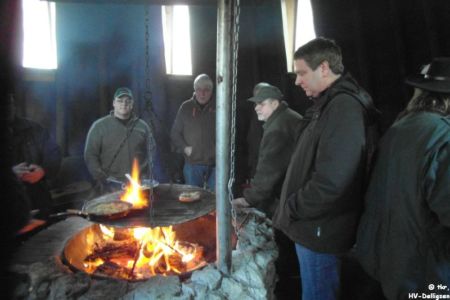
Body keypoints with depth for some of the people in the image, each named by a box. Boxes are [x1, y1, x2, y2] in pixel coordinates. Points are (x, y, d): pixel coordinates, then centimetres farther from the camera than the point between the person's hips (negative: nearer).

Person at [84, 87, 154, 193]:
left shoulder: (142, 126, 10)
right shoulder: (99, 126, 3)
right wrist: (102, 179, -7)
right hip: (110, 186, -2)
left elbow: (151, 152, 12)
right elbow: (90, 155, 1)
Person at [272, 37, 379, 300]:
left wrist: (291, 208, -15)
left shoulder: (344, 107, -21)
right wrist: (291, 209, 11)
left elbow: (330, 182, -30)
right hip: (315, 226, 9)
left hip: (321, 231, -9)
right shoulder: (330, 104, 12)